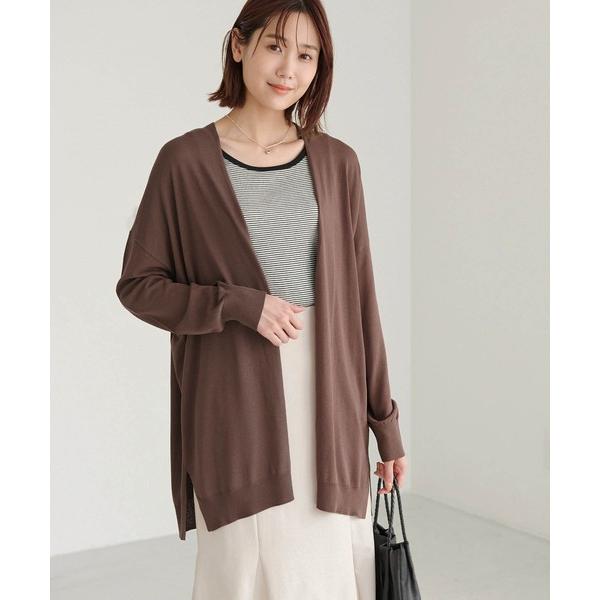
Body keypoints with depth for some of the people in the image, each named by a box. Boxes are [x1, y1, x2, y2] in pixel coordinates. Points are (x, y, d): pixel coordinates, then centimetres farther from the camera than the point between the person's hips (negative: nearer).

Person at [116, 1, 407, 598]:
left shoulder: (335, 162, 6)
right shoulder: (186, 161, -3)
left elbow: (358, 294, 8)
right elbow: (138, 284, 1)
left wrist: (385, 420, 8)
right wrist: (240, 306, -14)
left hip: (327, 393, 3)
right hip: (237, 399, -3)